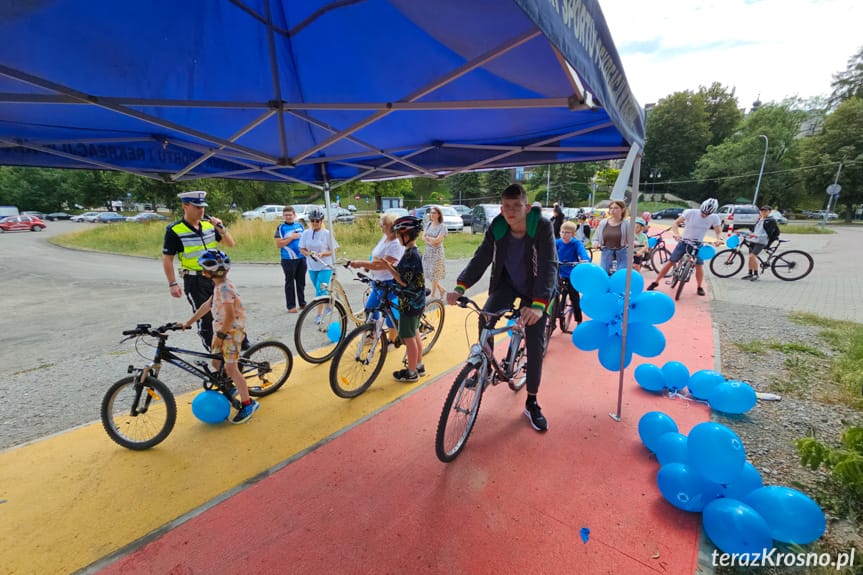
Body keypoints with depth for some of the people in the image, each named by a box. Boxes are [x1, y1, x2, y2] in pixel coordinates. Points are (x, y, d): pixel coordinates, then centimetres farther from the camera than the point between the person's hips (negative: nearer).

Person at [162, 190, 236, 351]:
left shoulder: (209, 224, 2)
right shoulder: (174, 230, -10)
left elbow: (230, 244, 5)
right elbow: (167, 259, -6)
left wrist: (221, 228, -11)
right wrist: (172, 284, -8)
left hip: (216, 277, 4)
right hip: (194, 281, -4)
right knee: (205, 317, 2)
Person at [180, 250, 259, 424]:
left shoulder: (224, 288, -23)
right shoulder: (219, 285, 8)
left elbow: (230, 316, -26)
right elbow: (207, 305, 17)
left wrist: (220, 335, -18)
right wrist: (188, 322, 20)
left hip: (232, 330, -10)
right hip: (221, 328, 10)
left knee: (230, 367, -7)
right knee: (217, 363, 17)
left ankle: (248, 403, 1)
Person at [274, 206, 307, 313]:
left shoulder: (300, 225, 10)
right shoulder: (281, 227, -3)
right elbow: (278, 244, -11)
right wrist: (292, 237, -16)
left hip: (302, 258, 4)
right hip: (288, 259, -4)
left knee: (301, 282, 12)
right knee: (290, 283, 2)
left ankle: (302, 303, 24)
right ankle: (291, 306, 8)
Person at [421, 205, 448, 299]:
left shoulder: (442, 226, -9)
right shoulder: (429, 224, 7)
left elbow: (438, 240, -17)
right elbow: (423, 237, 2)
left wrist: (427, 237, -6)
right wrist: (431, 242, -14)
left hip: (437, 252, -6)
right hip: (427, 251, 6)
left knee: (434, 274, -1)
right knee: (429, 274, 8)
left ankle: (433, 295, 12)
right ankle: (442, 289, 26)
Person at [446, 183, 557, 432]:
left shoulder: (542, 227, -25)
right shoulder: (497, 228, -16)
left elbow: (549, 266, -32)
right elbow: (480, 258, -20)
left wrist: (538, 304, -46)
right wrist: (460, 287, -36)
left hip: (535, 289, -2)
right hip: (507, 283, 2)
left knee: (535, 346, -2)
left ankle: (531, 403, 16)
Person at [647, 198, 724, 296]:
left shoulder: (714, 218, -8)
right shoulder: (690, 212, -15)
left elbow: (719, 231, -3)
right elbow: (675, 223, -18)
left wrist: (719, 239, -26)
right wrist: (676, 233, -37)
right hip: (684, 241, -1)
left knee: (699, 266, -9)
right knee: (670, 262, -3)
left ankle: (699, 287, 13)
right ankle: (656, 282, 6)